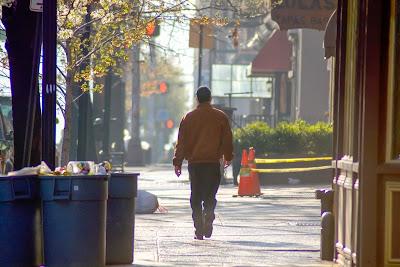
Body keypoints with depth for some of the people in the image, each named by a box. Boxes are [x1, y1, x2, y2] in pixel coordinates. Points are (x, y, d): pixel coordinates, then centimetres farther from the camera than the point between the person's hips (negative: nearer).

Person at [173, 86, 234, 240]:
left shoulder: (189, 118, 2)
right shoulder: (220, 117, 1)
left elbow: (181, 142, 3)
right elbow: (227, 139, 7)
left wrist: (178, 162, 8)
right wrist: (228, 157, 21)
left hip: (194, 163, 0)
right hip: (213, 162, 0)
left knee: (196, 198, 7)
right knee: (210, 196, 7)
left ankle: (199, 231, 3)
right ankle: (208, 224, -13)